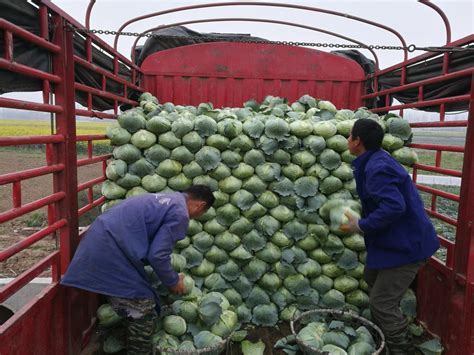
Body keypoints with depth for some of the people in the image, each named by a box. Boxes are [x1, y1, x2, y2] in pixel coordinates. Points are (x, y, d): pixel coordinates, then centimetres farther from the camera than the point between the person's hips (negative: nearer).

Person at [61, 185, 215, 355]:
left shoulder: (165, 199, 20)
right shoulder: (179, 213, -9)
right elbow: (157, 255, -15)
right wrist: (173, 281, 3)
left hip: (99, 241, 10)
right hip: (111, 249, -10)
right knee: (143, 311, 1)